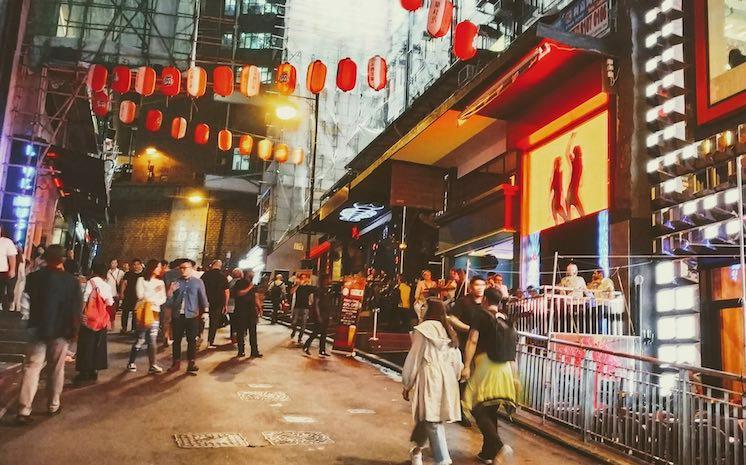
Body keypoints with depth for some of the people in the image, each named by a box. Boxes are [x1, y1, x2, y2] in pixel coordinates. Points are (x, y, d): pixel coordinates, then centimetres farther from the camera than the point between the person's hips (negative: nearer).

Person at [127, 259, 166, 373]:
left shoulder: (160, 282, 13)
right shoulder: (141, 280, 2)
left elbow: (163, 299, 7)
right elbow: (141, 295, -9)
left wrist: (151, 300, -9)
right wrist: (155, 291, -8)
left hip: (155, 312, 3)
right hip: (143, 312, -3)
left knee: (152, 340, -4)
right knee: (141, 339, -3)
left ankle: (152, 366, -7)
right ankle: (131, 363, 12)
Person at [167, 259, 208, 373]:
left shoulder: (198, 282, 1)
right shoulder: (176, 282, 5)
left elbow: (203, 298, 6)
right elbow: (169, 301, 4)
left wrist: (205, 311, 4)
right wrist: (170, 292, -14)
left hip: (192, 315, -2)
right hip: (177, 316, 2)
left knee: (192, 340, 2)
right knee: (177, 340, 8)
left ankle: (191, 363, 9)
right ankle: (176, 363, 17)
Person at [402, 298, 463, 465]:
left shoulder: (423, 330, -8)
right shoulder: (448, 331, 10)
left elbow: (413, 359, -6)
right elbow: (457, 361, 13)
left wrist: (407, 385, 1)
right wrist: (453, 380, 24)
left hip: (429, 379, -6)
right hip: (447, 380, 6)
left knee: (432, 421, -2)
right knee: (426, 416, 20)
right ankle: (418, 449, 36)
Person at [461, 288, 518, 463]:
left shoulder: (479, 316, -4)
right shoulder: (504, 319, 12)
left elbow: (472, 341, -13)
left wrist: (466, 366, -14)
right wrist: (512, 367, 21)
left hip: (485, 366, -6)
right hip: (504, 368, 6)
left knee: (477, 408, -3)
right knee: (491, 411, 14)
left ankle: (499, 446, -20)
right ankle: (487, 453, 19)